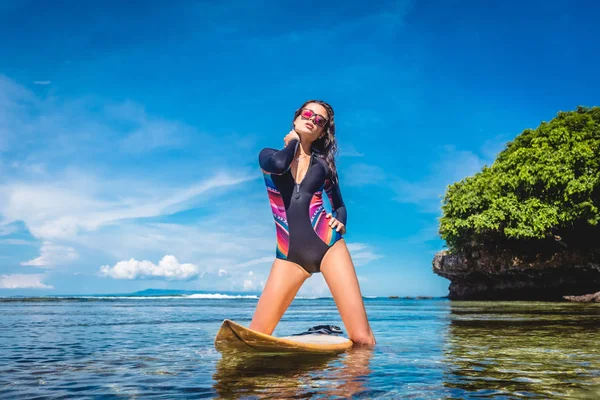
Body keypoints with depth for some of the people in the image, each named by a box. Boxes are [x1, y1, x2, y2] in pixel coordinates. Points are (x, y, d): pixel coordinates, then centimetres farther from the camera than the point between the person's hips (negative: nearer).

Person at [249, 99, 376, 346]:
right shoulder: (269, 156, 10)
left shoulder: (323, 164, 14)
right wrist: (292, 141, 4)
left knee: (363, 338, -11)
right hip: (289, 255, 0)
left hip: (329, 245, 1)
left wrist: (340, 222, 2)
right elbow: (279, 165, -16)